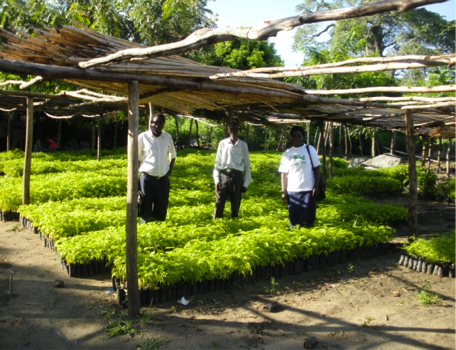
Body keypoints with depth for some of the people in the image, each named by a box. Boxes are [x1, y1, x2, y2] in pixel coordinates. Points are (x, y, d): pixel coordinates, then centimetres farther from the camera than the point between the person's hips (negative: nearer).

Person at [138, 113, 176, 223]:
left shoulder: (168, 137, 5)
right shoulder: (142, 137, -4)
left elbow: (172, 155, 18)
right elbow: (137, 158, 2)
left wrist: (170, 169, 8)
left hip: (163, 179, 3)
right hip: (147, 178, -3)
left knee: (162, 207, 9)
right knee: (146, 207, 2)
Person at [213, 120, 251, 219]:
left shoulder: (243, 145, 4)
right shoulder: (223, 143, 4)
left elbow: (247, 165, 6)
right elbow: (217, 163, 6)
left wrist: (245, 183, 3)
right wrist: (216, 180, -3)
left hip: (237, 176, 0)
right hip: (224, 175, 0)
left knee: (235, 204, 6)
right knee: (219, 202, 0)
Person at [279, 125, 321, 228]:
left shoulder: (310, 149, 3)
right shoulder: (287, 153, 8)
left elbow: (316, 168, 2)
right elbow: (284, 173, 7)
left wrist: (316, 186, -7)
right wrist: (283, 191, 1)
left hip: (308, 189, -2)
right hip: (292, 191, 2)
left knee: (308, 219, 0)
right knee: (293, 219, 6)